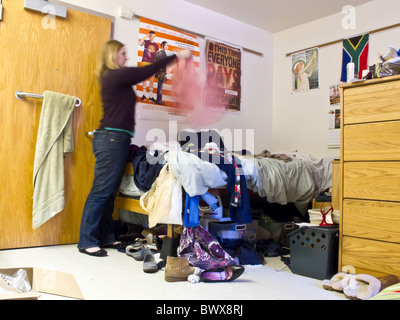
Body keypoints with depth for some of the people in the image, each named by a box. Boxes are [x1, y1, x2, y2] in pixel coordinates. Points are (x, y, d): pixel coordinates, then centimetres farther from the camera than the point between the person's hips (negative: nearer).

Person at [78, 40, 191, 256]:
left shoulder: (116, 78, 20)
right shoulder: (115, 76, -7)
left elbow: (142, 74, 22)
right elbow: (147, 71, -5)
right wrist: (176, 56, 4)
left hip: (118, 139, 10)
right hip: (111, 138, -10)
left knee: (110, 192, 10)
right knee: (101, 191, -7)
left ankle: (106, 237, 18)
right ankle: (87, 241, 0)